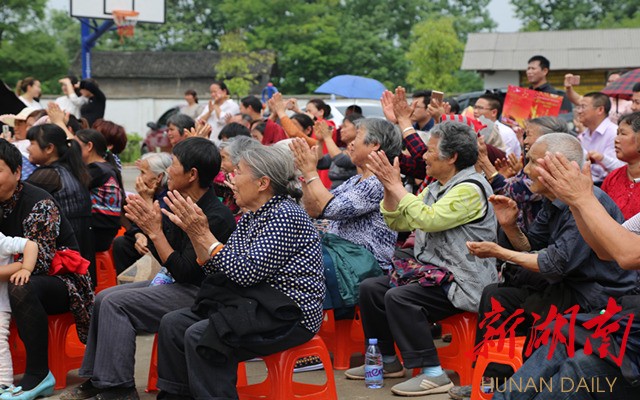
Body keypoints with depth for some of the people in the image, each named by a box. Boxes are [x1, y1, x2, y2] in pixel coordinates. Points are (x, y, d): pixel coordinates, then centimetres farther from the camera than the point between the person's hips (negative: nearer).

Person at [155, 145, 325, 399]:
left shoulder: (285, 216, -15)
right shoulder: (251, 217, 12)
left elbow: (247, 272, -23)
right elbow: (219, 268, 9)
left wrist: (204, 235, -17)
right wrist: (194, 232, -2)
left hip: (289, 315, -10)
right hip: (257, 304, 10)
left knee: (199, 336, -25)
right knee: (173, 324, 0)